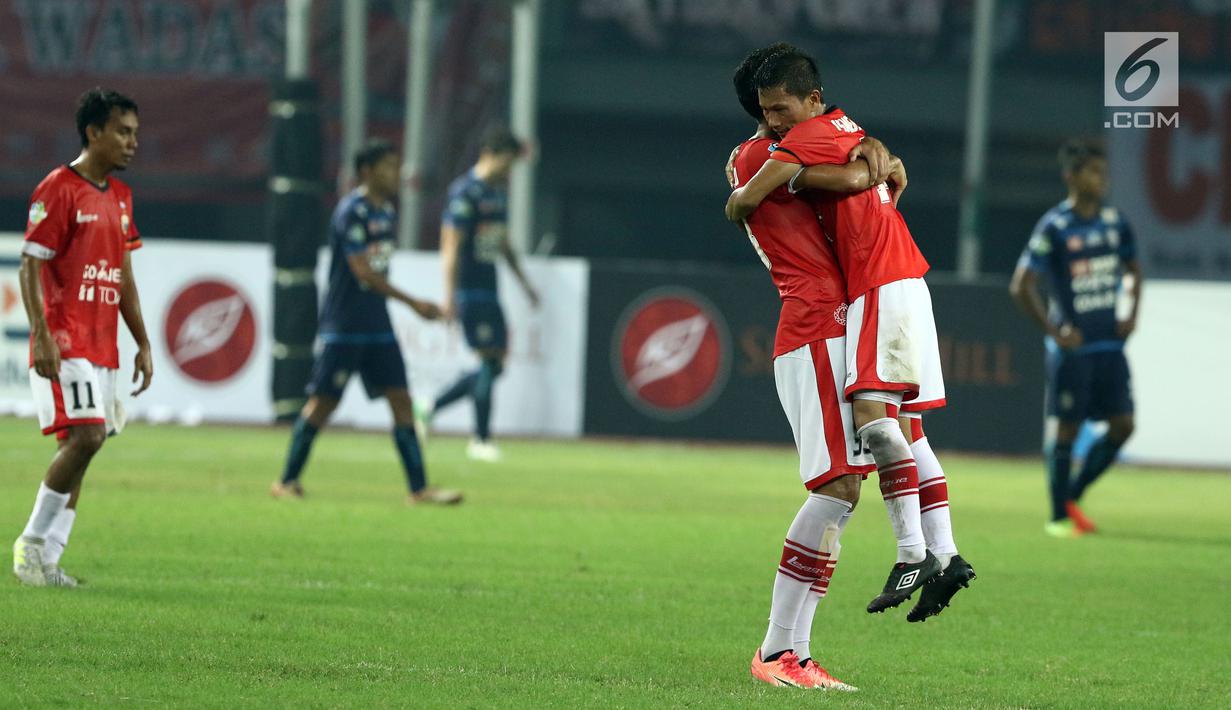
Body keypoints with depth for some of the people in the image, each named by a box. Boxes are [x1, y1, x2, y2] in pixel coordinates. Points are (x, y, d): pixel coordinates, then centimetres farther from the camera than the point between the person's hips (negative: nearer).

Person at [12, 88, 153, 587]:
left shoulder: (119, 196, 16)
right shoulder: (58, 189, -8)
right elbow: (30, 265, -12)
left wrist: (143, 344, 18)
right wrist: (42, 335, -21)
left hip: (102, 348, 8)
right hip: (64, 343, -8)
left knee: (81, 444, 5)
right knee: (85, 435, -19)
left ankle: (46, 561, 7)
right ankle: (33, 542, -7)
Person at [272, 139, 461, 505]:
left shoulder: (386, 211, 12)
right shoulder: (351, 211, -14)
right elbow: (364, 272, -20)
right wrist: (413, 303, -19)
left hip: (377, 324, 8)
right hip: (343, 327, -8)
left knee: (401, 400, 1)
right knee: (322, 403, -2)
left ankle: (419, 488, 1)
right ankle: (287, 481, 9)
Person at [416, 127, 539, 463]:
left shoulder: (498, 193, 15)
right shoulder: (466, 192, -12)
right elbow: (452, 247, -16)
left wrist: (524, 282, 26)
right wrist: (450, 296, -20)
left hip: (489, 289, 9)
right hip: (471, 291, -9)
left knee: (495, 365, 6)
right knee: (490, 361, -8)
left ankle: (430, 409, 16)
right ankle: (481, 440, 1)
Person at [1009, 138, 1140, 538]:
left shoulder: (1115, 222, 7)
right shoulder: (1054, 227, -10)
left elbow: (1133, 269, 23)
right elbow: (1021, 286, -11)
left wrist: (1132, 313, 8)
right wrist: (1055, 332, -13)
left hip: (1110, 344, 6)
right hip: (1072, 347, -6)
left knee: (1122, 425, 0)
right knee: (1066, 429, -1)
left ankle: (1073, 496, 16)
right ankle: (1059, 516, 9)